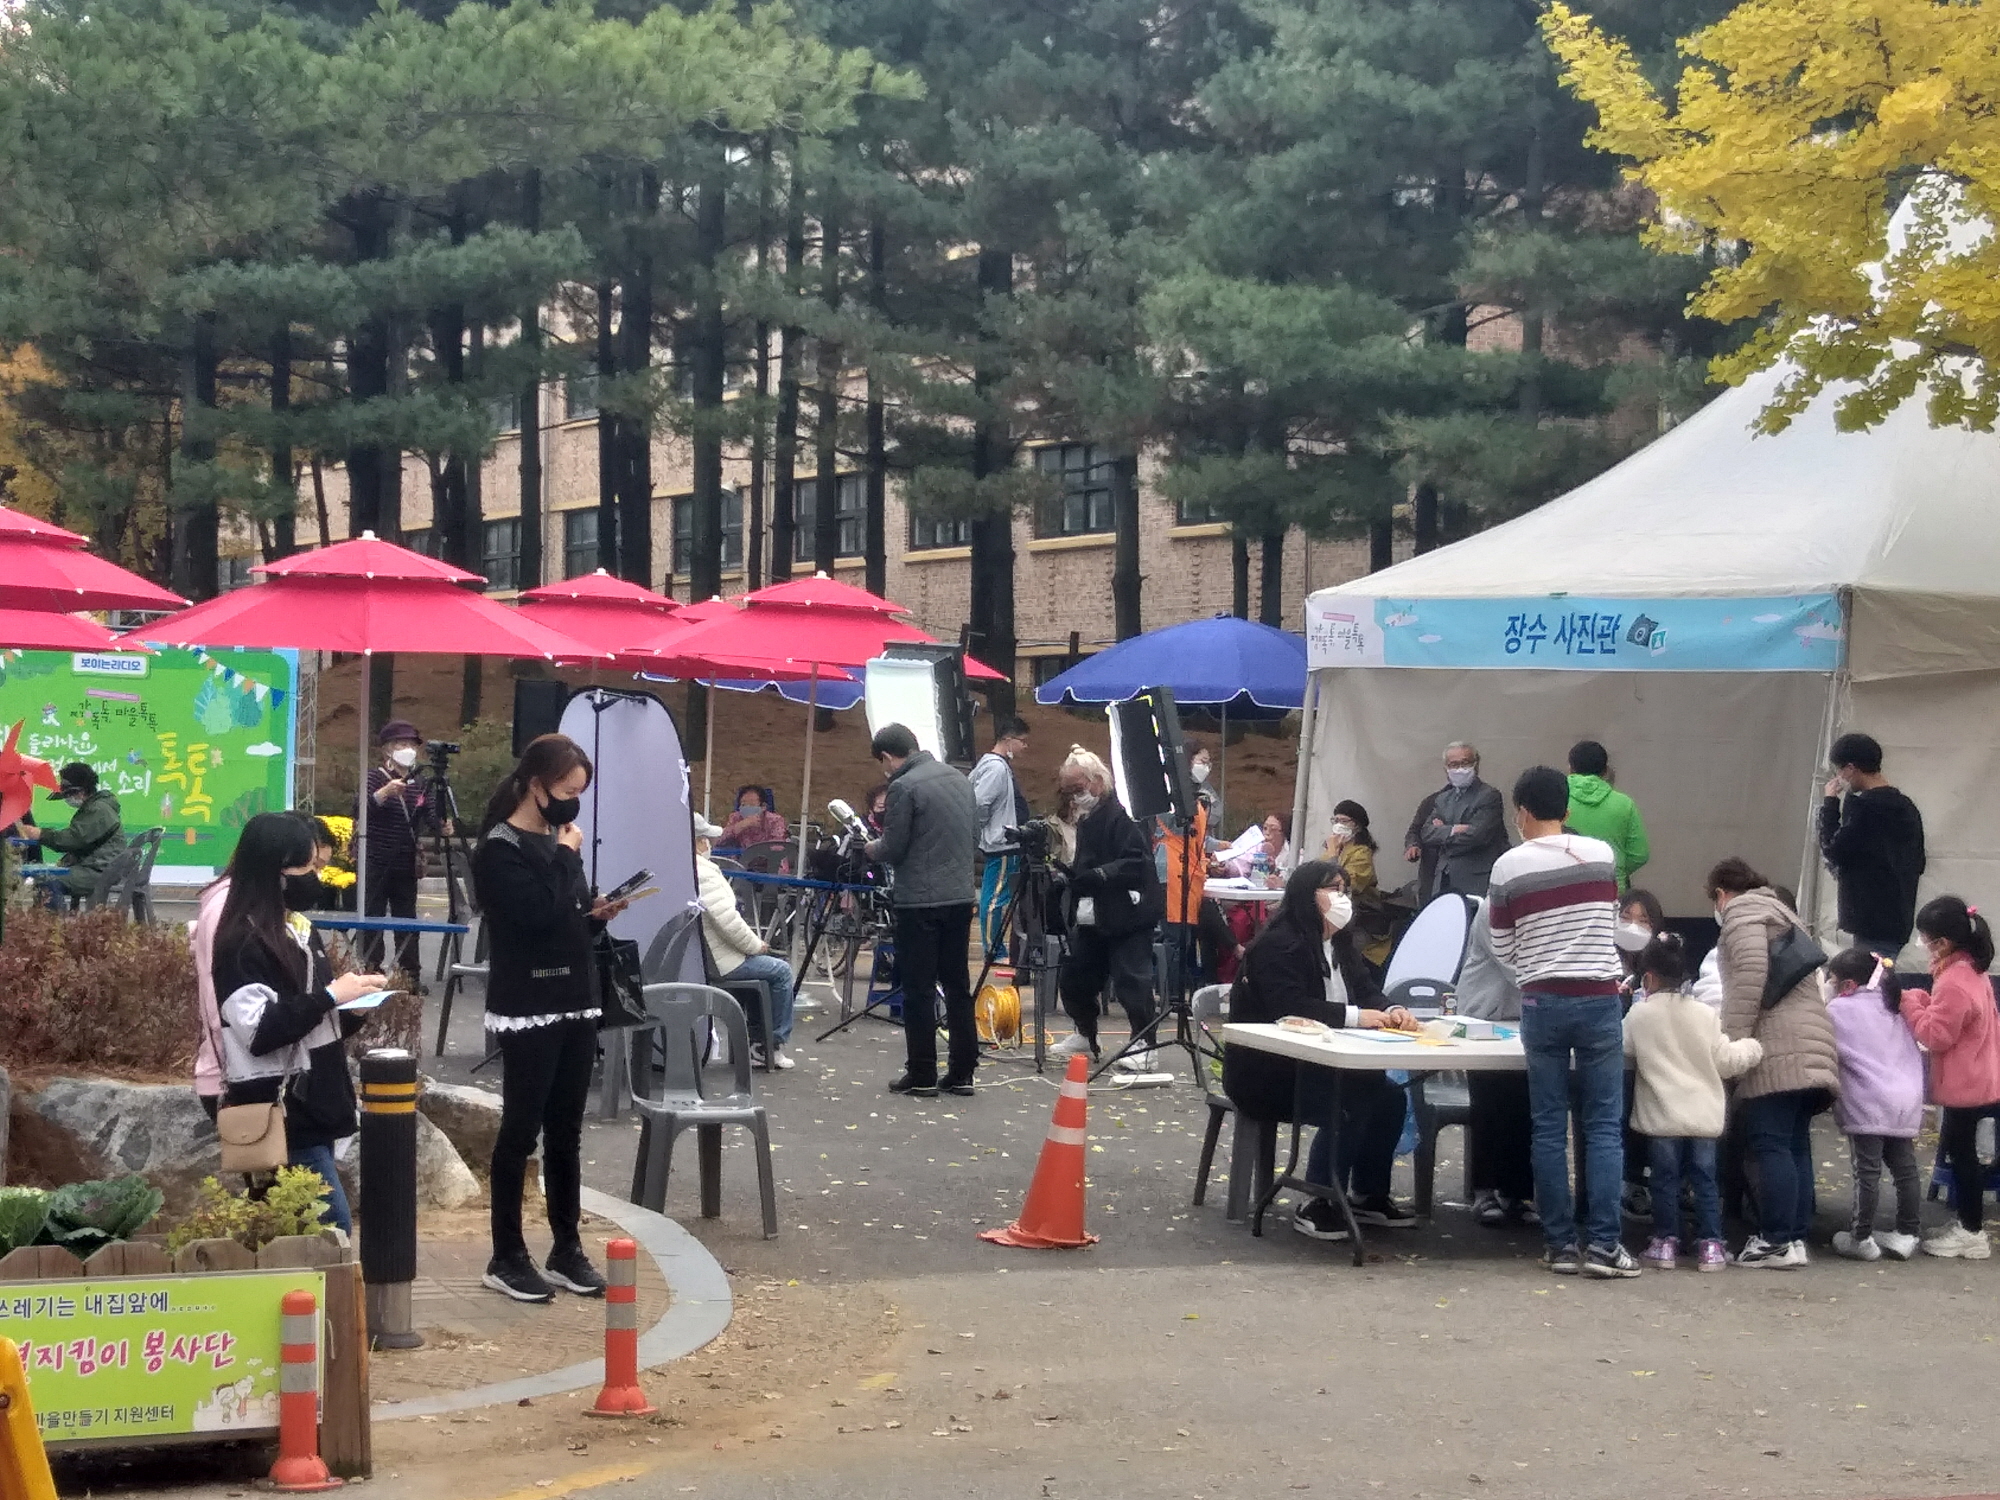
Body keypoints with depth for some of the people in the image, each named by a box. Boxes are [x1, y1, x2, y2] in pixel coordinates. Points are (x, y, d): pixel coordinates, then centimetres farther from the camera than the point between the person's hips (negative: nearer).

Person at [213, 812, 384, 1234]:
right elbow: (260, 1031, -21)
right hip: (278, 1115, -9)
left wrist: (354, 1009, 1)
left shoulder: (299, 930, 15)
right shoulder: (242, 941, -12)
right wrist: (331, 996, -19)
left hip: (315, 1105, 9)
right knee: (332, 1228, -13)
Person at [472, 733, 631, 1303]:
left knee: (565, 1133, 10)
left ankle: (567, 1250, 16)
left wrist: (598, 915, 1)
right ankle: (507, 1258, 5)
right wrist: (566, 856, -13)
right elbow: (537, 915, -24)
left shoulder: (556, 842, 14)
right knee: (521, 1130, -2)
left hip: (576, 1004, 8)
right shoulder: (500, 849, -11)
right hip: (527, 1011, -8)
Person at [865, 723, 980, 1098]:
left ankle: (921, 1076, 2)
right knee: (958, 986, 12)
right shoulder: (960, 780, 10)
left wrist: (872, 848, 9)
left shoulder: (904, 787, -13)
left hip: (920, 902, -7)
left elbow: (892, 850, -11)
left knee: (919, 990, 0)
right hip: (960, 897, 7)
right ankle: (962, 1072, 14)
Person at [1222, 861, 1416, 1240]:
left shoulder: (1340, 945, 13)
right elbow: (1289, 1008, -29)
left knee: (1390, 1096, -8)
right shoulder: (1279, 945, -16)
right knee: (1349, 1104, -28)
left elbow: (1367, 991, 8)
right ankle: (1317, 1207, -18)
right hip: (1264, 1074, -9)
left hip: (1314, 1068, 9)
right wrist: (1354, 1016, -33)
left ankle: (1368, 1194, 7)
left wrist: (1391, 1011, -16)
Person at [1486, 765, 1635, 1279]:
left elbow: (1503, 949, 6)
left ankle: (1561, 1244, 6)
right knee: (1602, 1126, 2)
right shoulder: (1602, 854, 2)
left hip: (1543, 1004, 0)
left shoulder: (1509, 867, -2)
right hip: (1599, 999, 1)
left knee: (1550, 1128, 5)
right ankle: (1603, 1244, -4)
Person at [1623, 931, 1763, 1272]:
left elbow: (1622, 1049, 3)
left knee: (1665, 1178, 6)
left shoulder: (1639, 1015, -6)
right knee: (1705, 1178, 6)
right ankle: (1710, 1245, 6)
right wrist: (1752, 1048, 20)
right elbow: (1724, 1061, 3)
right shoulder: (1705, 1014, 0)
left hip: (1662, 1116, -2)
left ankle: (1665, 1242, 9)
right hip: (1704, 1115, 2)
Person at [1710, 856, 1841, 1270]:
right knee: (1794, 1145, 9)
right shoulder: (1780, 911, 30)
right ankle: (1796, 1237, 8)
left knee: (1770, 1145, -10)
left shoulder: (1742, 910, 2)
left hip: (1777, 1047, -9)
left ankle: (1777, 1242, -14)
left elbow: (1750, 976, -14)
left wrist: (1732, 1042, -14)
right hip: (1810, 1045, 9)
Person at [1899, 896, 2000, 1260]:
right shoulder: (1971, 970, 8)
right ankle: (1967, 1223, 27)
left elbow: (1935, 1035, -23)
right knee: (1959, 1151, 19)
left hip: (1965, 1086, -10)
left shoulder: (1954, 983, -26)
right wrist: (1918, 998, 4)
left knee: (1961, 1154, -1)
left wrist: (1908, 1002, -14)